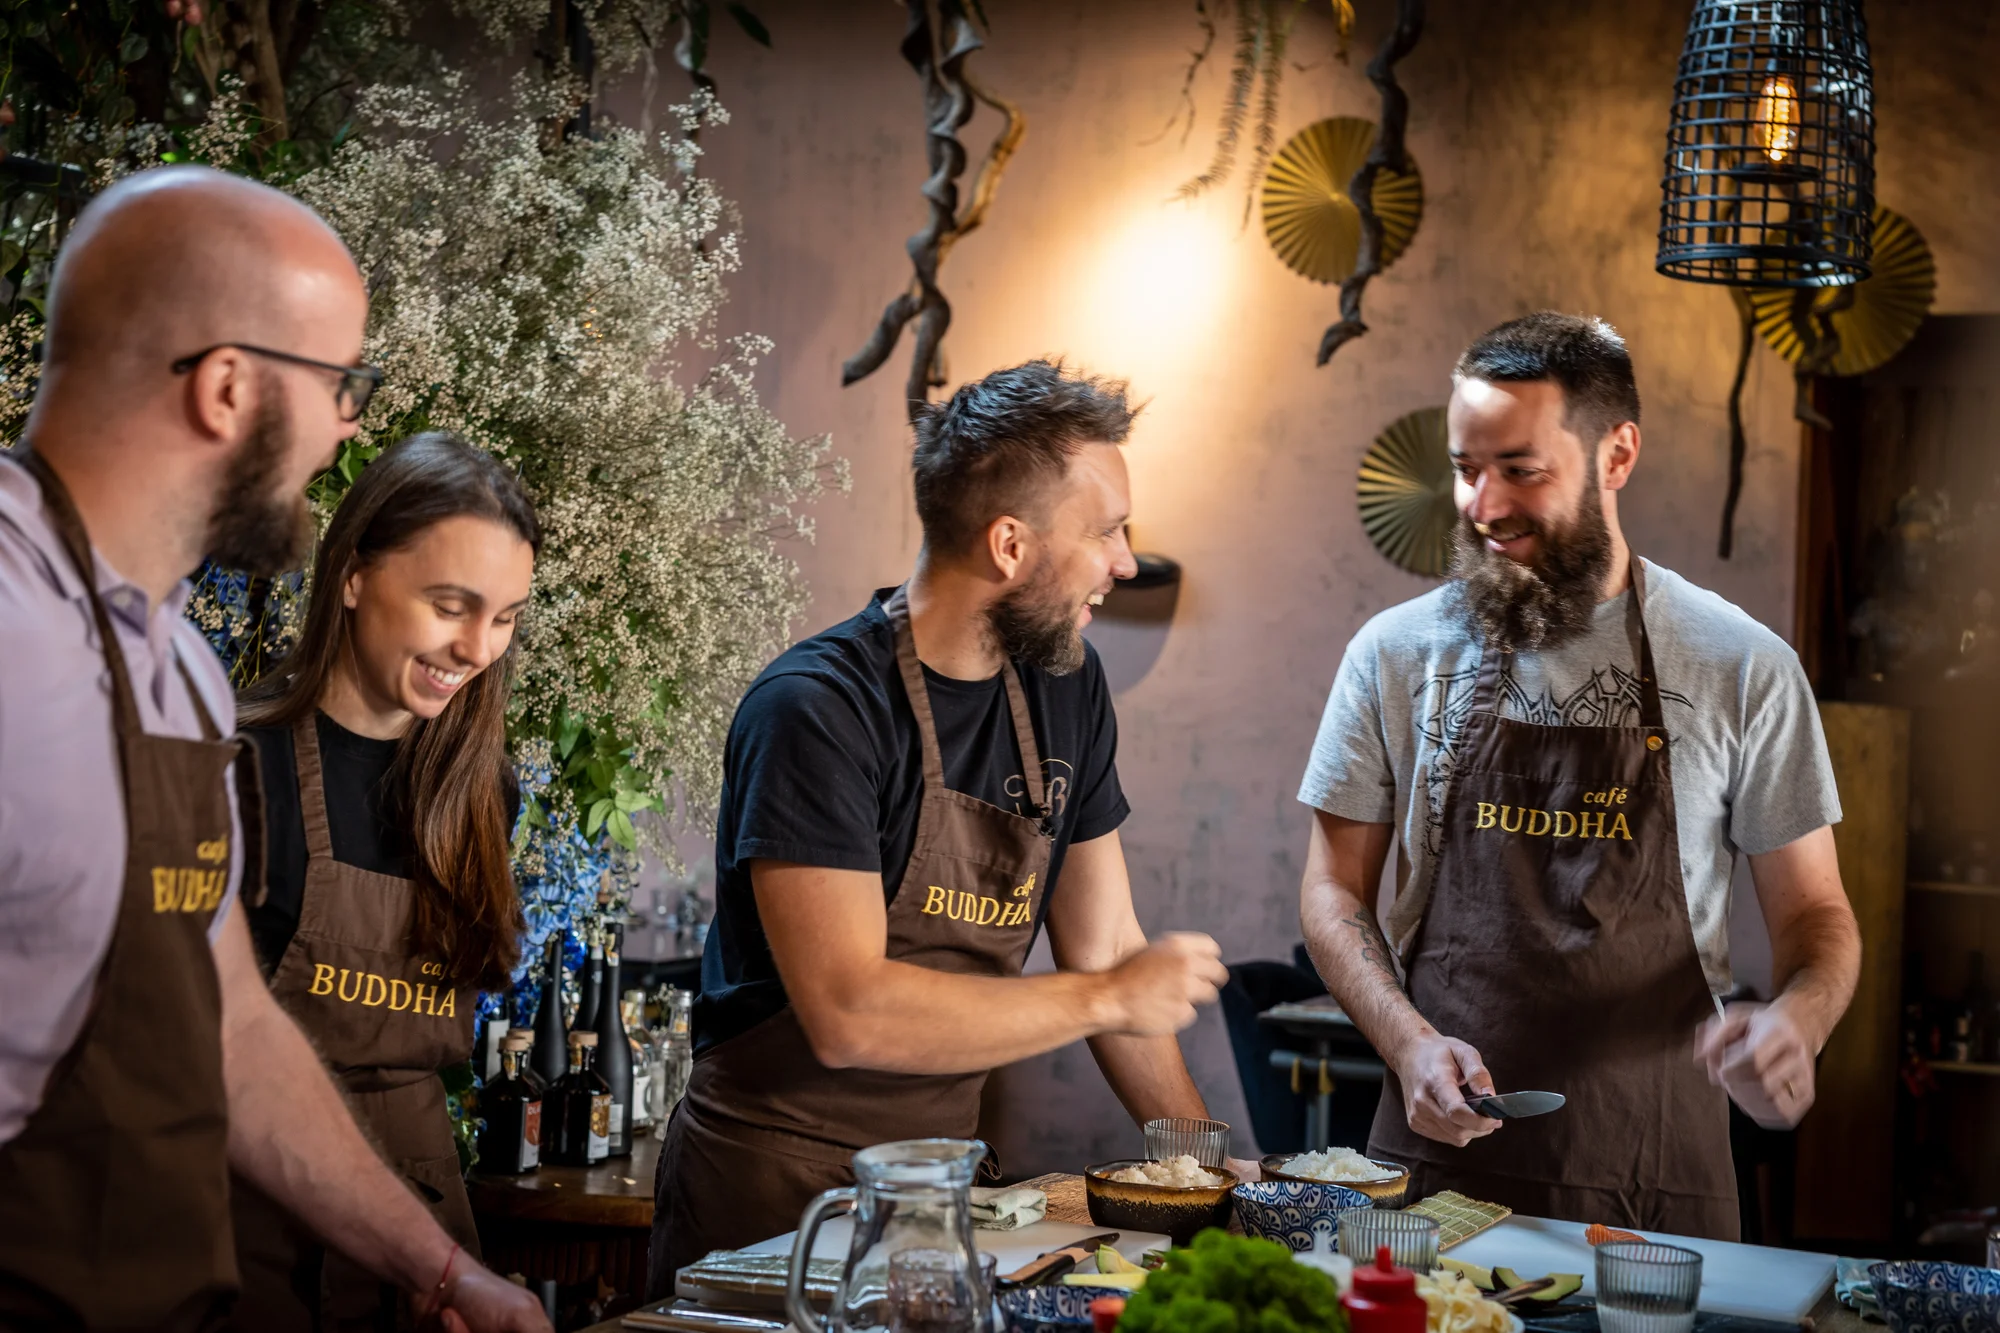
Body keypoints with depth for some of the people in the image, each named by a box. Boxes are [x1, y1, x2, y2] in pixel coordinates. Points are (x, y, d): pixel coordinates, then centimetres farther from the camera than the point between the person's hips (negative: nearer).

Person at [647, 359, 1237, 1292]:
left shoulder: (1064, 686, 3)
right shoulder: (817, 710, -20)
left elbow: (1103, 950, 9)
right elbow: (848, 1014, -28)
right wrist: (1110, 999, -18)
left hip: (944, 1175, 6)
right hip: (773, 1195, -6)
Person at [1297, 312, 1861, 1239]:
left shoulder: (1741, 669, -1)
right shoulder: (1397, 654, 3)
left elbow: (1815, 916, 4)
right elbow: (1334, 891, 8)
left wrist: (1793, 1022, -19)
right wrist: (1410, 1042, -10)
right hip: (1436, 1155, 1)